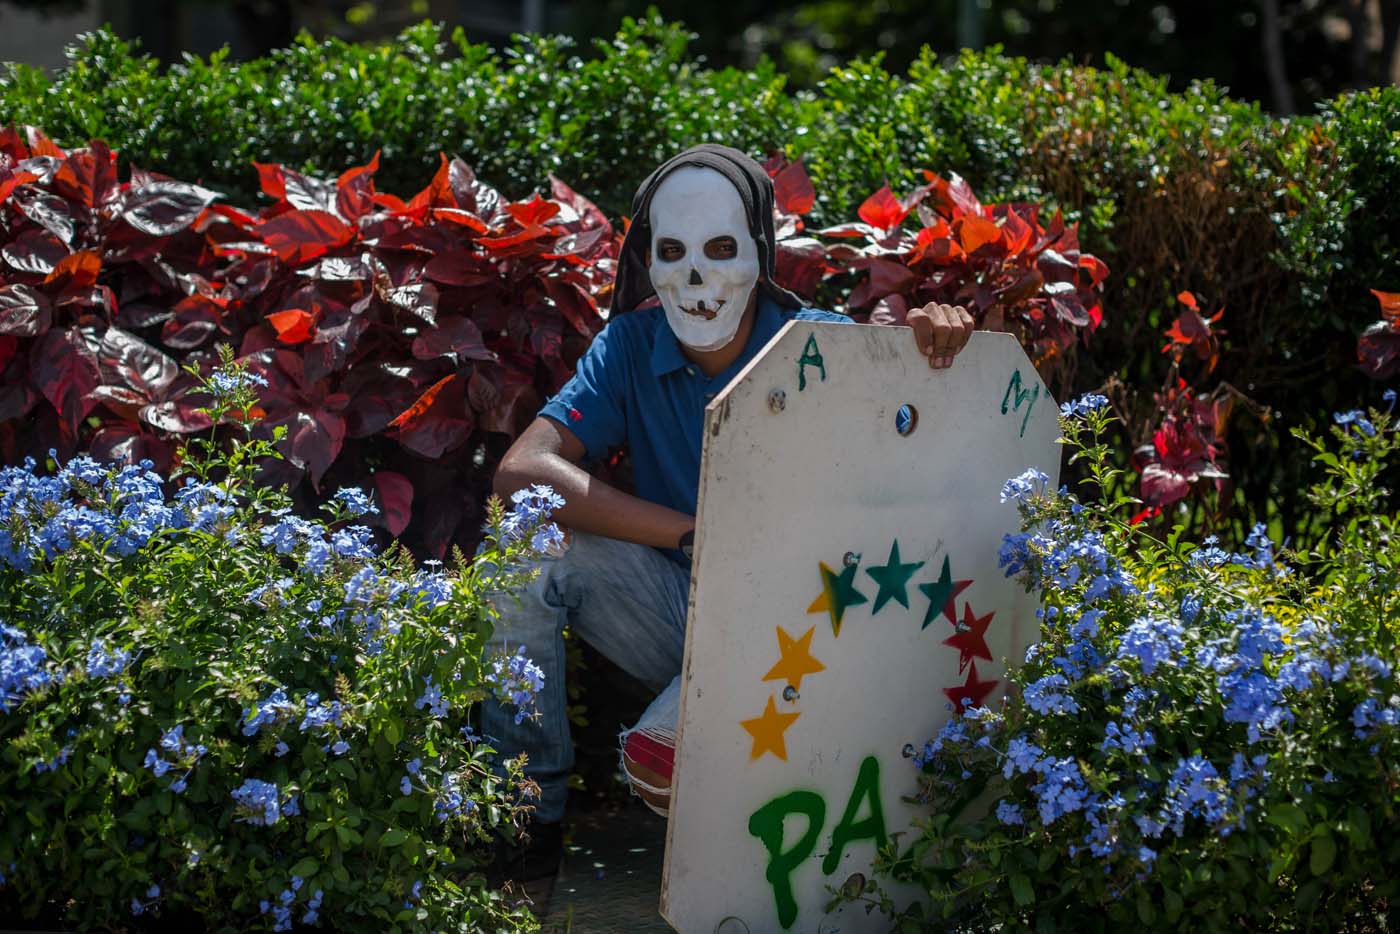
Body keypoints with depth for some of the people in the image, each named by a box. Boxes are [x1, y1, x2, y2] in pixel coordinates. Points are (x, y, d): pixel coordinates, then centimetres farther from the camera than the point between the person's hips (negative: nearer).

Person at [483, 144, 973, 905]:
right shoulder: (632, 346, -5)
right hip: (680, 610, 4)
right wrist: (699, 536, -27)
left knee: (658, 762, -34)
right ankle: (531, 810, -11)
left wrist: (938, 338, -38)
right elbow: (521, 473, -20)